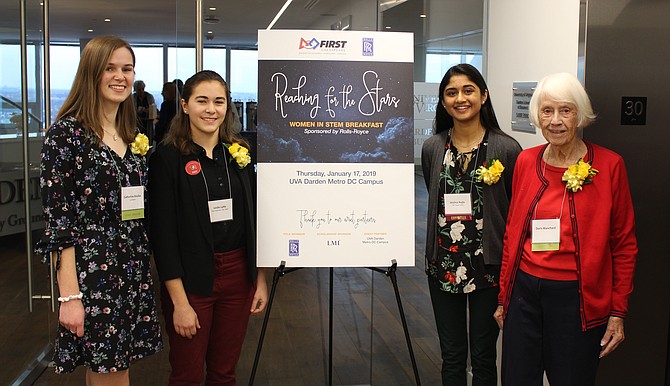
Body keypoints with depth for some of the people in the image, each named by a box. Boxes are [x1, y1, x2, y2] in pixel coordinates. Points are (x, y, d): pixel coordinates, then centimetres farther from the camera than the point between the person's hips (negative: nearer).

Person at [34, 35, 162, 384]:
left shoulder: (133, 136, 11)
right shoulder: (66, 132, -9)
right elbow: (57, 218, -13)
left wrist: (144, 272, 12)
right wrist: (69, 295, -17)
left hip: (133, 273, 6)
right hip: (91, 273, -6)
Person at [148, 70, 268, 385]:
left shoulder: (240, 153, 5)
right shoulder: (168, 157, -9)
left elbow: (254, 221, 10)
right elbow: (163, 233, -11)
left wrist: (260, 279, 6)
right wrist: (179, 301, -14)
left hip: (238, 275, 4)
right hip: (190, 279, -4)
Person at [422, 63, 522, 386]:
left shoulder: (506, 148, -8)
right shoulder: (432, 148, 2)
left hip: (489, 266, -3)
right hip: (443, 266, 3)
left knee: (483, 357, 11)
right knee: (451, 356, 15)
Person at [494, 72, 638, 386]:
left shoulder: (609, 165, -6)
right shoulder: (526, 161, 4)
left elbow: (624, 243, -2)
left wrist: (618, 312, -4)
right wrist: (503, 296, 12)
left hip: (577, 298, -3)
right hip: (524, 292, 3)